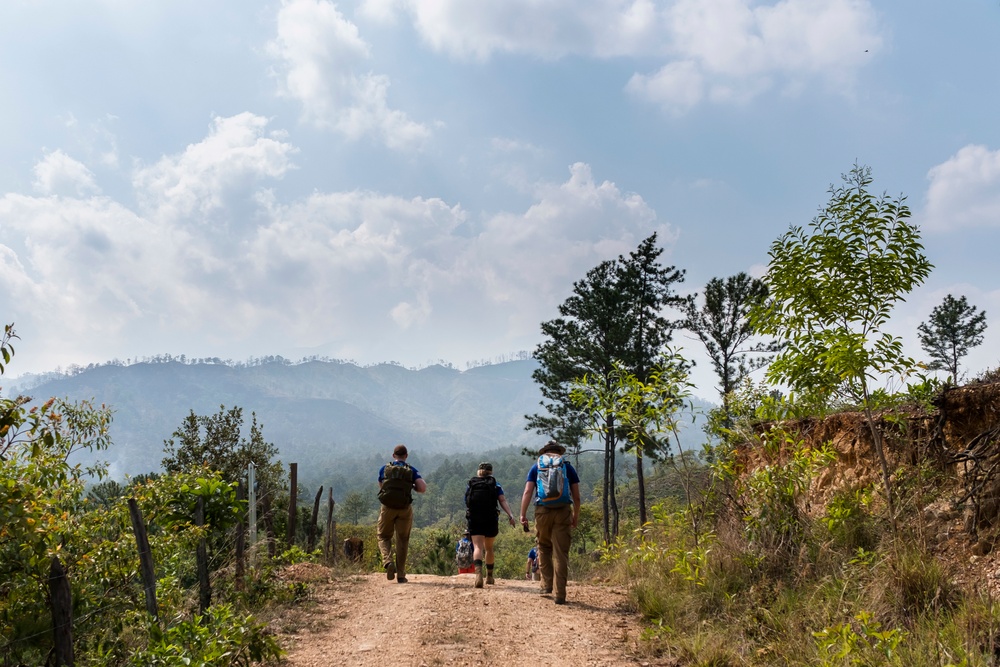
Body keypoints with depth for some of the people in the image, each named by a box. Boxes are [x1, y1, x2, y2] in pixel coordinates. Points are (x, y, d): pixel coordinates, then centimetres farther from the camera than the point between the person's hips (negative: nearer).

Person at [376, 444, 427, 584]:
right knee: (402, 540, 10)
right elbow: (423, 488, -8)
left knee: (384, 537, 15)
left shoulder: (384, 469, 5)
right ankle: (401, 574, 10)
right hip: (405, 509, 0)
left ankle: (387, 561, -12)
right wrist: (411, 486, 10)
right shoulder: (411, 470, 2)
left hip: (387, 507, 0)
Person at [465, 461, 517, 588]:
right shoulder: (495, 486, 6)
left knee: (478, 547, -9)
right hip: (491, 521, 0)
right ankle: (489, 577, 30)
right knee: (489, 548, 18)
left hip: (474, 521, 0)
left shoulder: (470, 486, 11)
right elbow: (502, 500, -9)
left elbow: (467, 505, 15)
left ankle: (478, 573, -35)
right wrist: (510, 514, -18)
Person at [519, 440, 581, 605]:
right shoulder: (568, 467, 11)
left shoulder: (536, 467, 12)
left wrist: (523, 514, 1)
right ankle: (560, 594, -1)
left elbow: (528, 492, 0)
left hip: (542, 511, 1)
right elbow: (576, 496, 7)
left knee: (544, 548, 20)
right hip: (563, 512, 0)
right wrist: (576, 517, 16)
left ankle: (546, 585, 17)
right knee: (561, 553, 1)